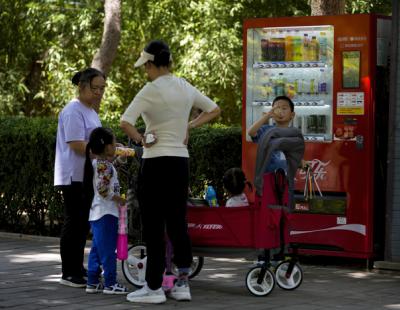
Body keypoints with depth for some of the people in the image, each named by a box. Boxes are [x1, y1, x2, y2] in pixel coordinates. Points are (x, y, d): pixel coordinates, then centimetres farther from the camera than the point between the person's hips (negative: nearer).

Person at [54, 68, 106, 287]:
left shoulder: (90, 112, 18)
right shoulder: (73, 111, -14)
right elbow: (77, 145, -22)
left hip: (87, 178, 10)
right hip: (74, 177, -10)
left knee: (82, 225, 13)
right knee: (74, 224, -7)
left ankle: (77, 269, 21)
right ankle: (68, 273, -3)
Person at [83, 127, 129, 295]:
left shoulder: (97, 163, 15)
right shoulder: (103, 165, -15)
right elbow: (103, 189, -22)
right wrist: (117, 198, -13)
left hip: (97, 213, 10)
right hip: (106, 213, -10)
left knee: (97, 249, 12)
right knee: (108, 249, -6)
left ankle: (92, 282, 15)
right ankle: (110, 283, -4)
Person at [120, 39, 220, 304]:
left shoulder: (151, 90, -13)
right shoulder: (185, 87, 7)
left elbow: (126, 122, -23)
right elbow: (214, 110, 20)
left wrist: (141, 139, -7)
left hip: (156, 162, -7)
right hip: (181, 161, 7)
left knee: (154, 226, 0)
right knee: (177, 223, 11)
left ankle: (154, 288, 5)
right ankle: (183, 284, 14)